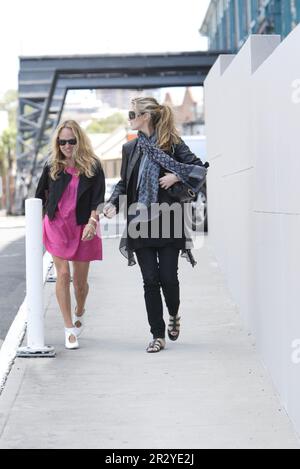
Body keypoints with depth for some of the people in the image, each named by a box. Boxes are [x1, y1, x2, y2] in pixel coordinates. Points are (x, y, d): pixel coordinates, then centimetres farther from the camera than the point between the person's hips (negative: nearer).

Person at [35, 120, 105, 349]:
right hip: (56, 225, 1)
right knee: (63, 274, -9)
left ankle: (79, 314, 39)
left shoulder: (93, 166, -2)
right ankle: (69, 329, -4)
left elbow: (98, 198, -7)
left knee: (80, 280, 7)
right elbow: (40, 196, 13)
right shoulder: (52, 166, 3)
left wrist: (92, 222, -19)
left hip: (82, 227, 0)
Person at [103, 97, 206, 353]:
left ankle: (174, 315, 30)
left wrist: (177, 176, -16)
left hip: (167, 221, -3)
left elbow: (199, 167, -2)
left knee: (168, 276, -3)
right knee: (150, 280, 1)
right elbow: (124, 182, 15)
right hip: (140, 223, 3)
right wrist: (113, 203, -2)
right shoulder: (130, 148, 10)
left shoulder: (172, 143, -2)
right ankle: (158, 335, 8)